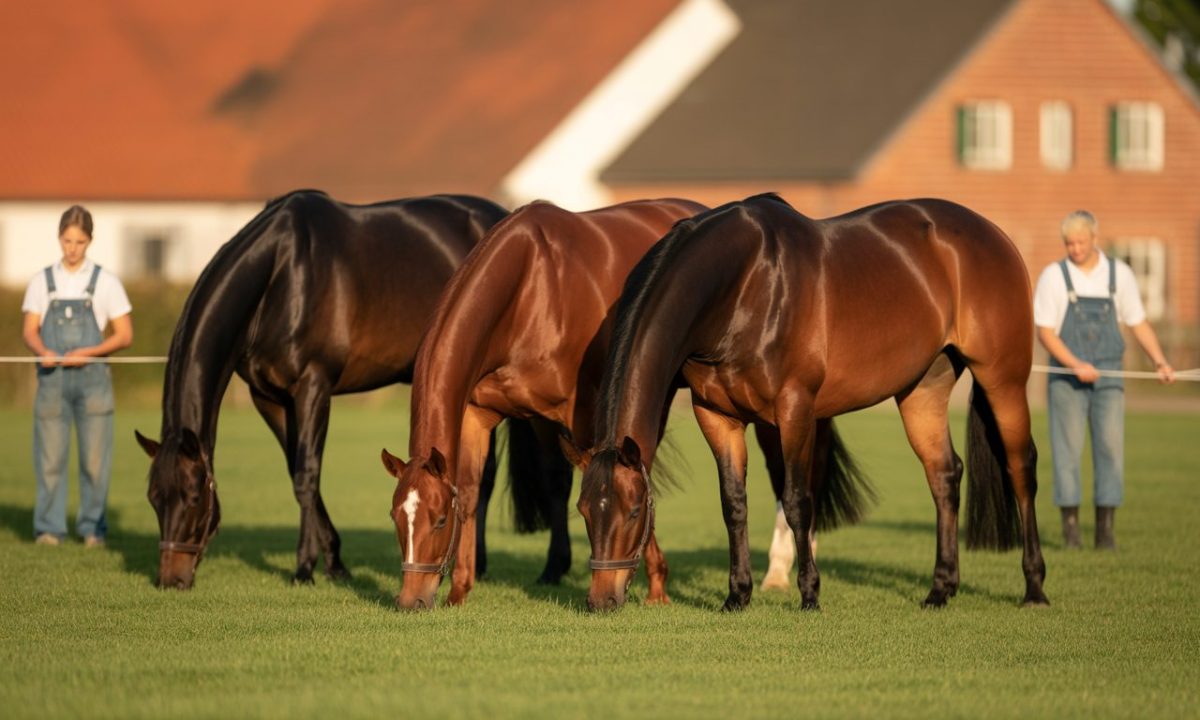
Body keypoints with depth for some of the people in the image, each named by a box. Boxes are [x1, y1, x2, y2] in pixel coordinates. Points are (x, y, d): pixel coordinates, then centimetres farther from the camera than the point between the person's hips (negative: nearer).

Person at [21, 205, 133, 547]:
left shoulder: (104, 281, 4)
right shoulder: (42, 282, 8)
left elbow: (125, 335, 3)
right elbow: (30, 331, 8)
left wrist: (88, 353, -12)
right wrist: (43, 352, -15)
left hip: (92, 377, -1)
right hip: (53, 377, 1)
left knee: (95, 460, -1)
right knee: (50, 457, -2)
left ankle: (92, 528, 7)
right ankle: (48, 528, 4)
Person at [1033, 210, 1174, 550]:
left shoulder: (1119, 274, 4)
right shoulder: (1054, 276, -2)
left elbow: (1138, 323, 10)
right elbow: (1044, 331, -5)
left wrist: (1160, 362, -4)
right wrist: (1076, 365, -18)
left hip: (1107, 376, 1)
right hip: (1066, 378, -1)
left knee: (1111, 448, -6)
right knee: (1068, 450, -3)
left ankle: (1105, 529, -3)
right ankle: (1070, 526, 4)